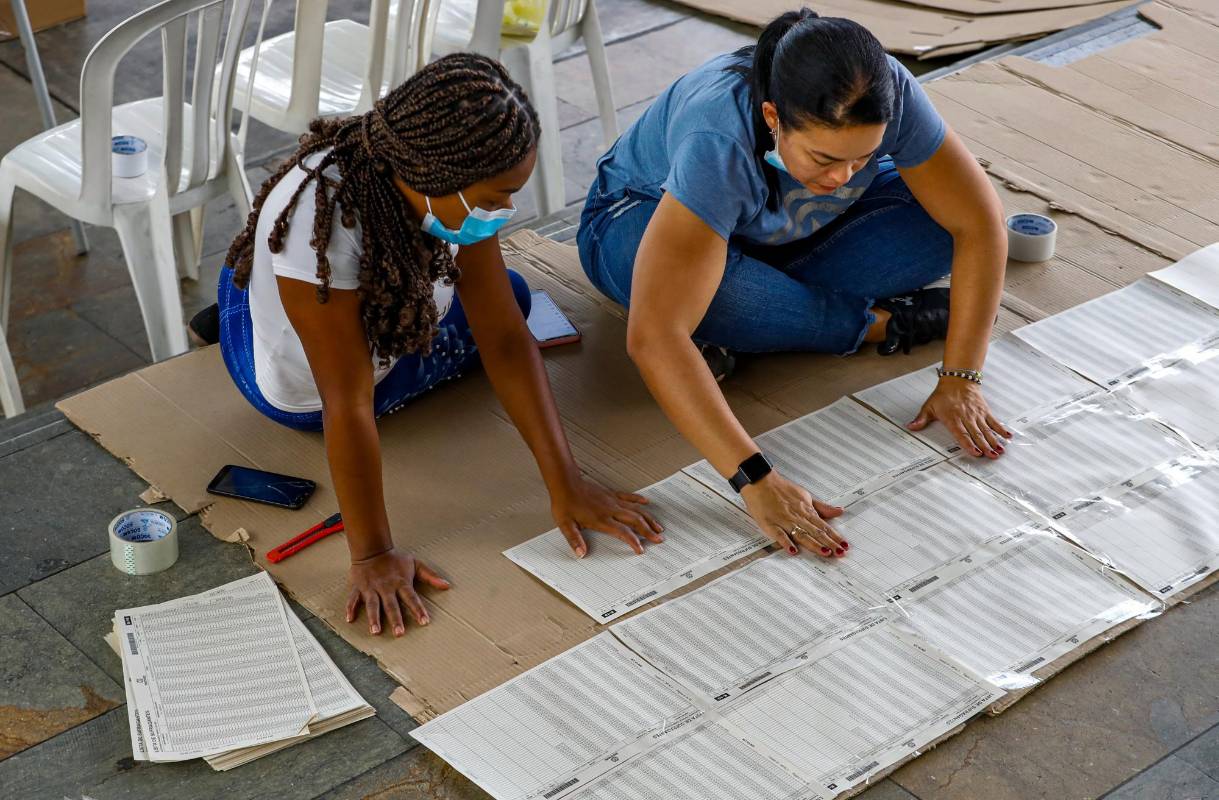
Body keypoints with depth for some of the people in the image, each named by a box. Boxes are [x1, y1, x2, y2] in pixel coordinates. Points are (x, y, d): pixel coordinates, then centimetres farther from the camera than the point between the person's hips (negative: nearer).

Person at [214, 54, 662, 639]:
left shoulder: (446, 189, -27)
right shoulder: (319, 218, -46)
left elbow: (505, 338, -24)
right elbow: (348, 404, -42)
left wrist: (565, 483, -26)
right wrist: (372, 556, -38)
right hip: (300, 391, -5)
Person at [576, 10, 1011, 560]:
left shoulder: (887, 97, -31)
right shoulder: (721, 141, -43)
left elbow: (980, 223, -22)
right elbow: (653, 338, -50)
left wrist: (960, 382, -29)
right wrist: (756, 482, -56)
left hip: (783, 229, 4)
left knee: (942, 217, -20)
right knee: (717, 291, -40)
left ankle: (745, 327, -12)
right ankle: (882, 322, -13)